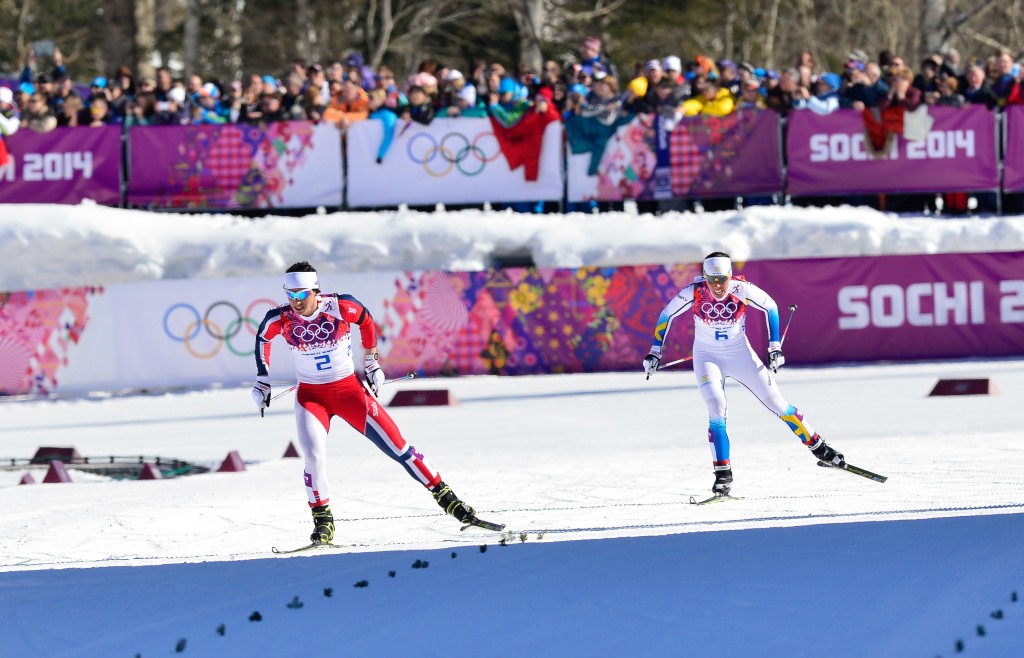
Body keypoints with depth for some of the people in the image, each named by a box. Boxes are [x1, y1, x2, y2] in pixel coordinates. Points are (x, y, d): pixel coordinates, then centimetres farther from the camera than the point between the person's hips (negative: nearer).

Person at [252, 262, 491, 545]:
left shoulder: (340, 307, -19)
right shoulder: (280, 319, -16)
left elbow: (366, 320, 4)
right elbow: (262, 338, 8)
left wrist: (371, 363, 11)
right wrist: (262, 379, 9)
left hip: (349, 390, 0)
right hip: (311, 396, 0)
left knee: (396, 445, -2)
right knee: (314, 457, -21)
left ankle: (447, 498, 9)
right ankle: (322, 520, -1)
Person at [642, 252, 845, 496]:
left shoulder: (742, 290, -22)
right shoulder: (694, 293, -21)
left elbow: (771, 307, -4)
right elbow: (666, 315, -5)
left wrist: (774, 347, -5)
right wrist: (655, 352, -5)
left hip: (740, 354, 1)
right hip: (707, 357, -1)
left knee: (777, 403, 2)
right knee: (717, 409, -21)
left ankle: (819, 448, 18)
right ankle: (723, 474, -14)